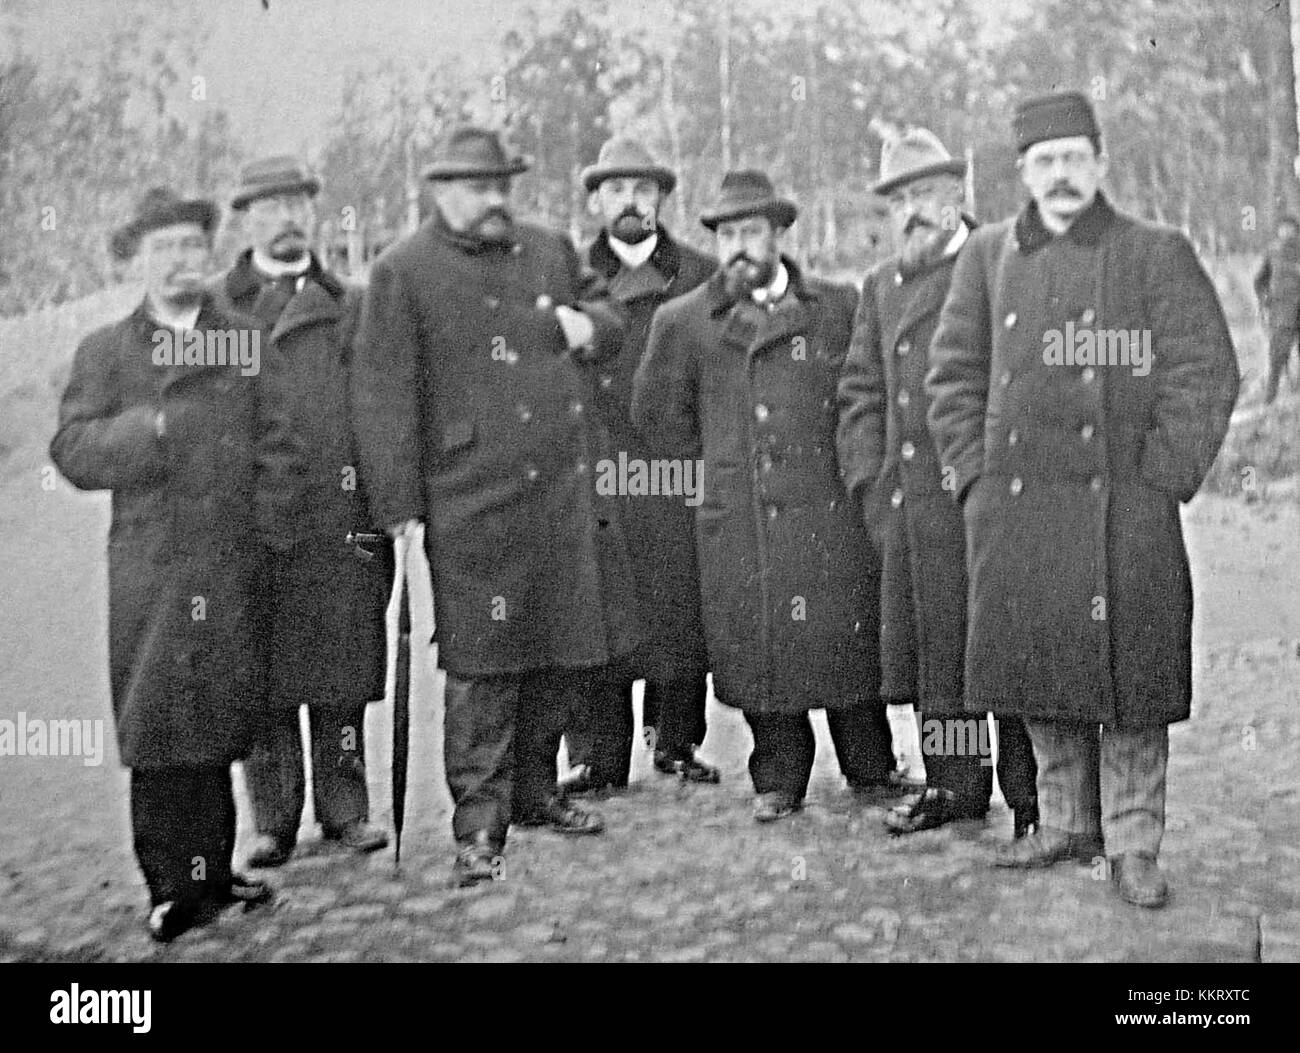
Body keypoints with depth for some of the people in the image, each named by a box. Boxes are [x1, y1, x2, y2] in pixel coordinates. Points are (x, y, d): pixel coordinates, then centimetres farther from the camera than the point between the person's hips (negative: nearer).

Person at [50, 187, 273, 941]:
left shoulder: (251, 341, 12)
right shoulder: (105, 352, 8)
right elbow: (73, 450, -2)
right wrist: (152, 425, -16)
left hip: (237, 567, 2)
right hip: (151, 572, -2)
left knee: (221, 722, 8)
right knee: (161, 730, -2)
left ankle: (211, 871, 19)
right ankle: (171, 885, 6)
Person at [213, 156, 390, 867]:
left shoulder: (351, 306, 16)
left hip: (341, 519, 1)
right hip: (252, 521, -1)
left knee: (343, 672, 4)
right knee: (263, 676, 2)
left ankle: (344, 808, 16)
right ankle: (273, 821, 13)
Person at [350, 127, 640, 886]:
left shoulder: (550, 250, 14)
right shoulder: (403, 274, -3)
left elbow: (608, 318, 27)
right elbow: (384, 396, -6)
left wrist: (587, 324, 1)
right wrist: (400, 506, -10)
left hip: (570, 490, 6)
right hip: (476, 503, -6)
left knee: (578, 651, 13)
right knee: (484, 664, -2)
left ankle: (533, 789, 32)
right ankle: (480, 826, 10)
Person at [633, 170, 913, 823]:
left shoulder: (840, 308, 7)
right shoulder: (685, 321, 5)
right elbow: (658, 412, 14)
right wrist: (716, 462, 12)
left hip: (830, 509, 0)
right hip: (737, 518, 0)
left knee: (845, 639, 2)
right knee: (756, 646, 2)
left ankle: (871, 771, 19)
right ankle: (777, 781, 17)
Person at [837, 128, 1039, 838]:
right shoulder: (881, 285, 17)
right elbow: (860, 393, 18)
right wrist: (870, 484, 7)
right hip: (909, 506, 6)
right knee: (928, 644, 11)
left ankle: (1030, 796, 7)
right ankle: (954, 784, 24)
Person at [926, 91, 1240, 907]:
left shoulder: (1160, 255, 2)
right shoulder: (988, 256, 11)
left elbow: (1206, 374, -3)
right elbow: (955, 374, 13)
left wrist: (1161, 480, -9)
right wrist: (976, 475, 4)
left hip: (1124, 512, -3)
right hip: (1016, 515, 3)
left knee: (1130, 682, 0)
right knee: (1037, 673, 9)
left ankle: (1134, 843, 12)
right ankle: (1067, 824, 25)